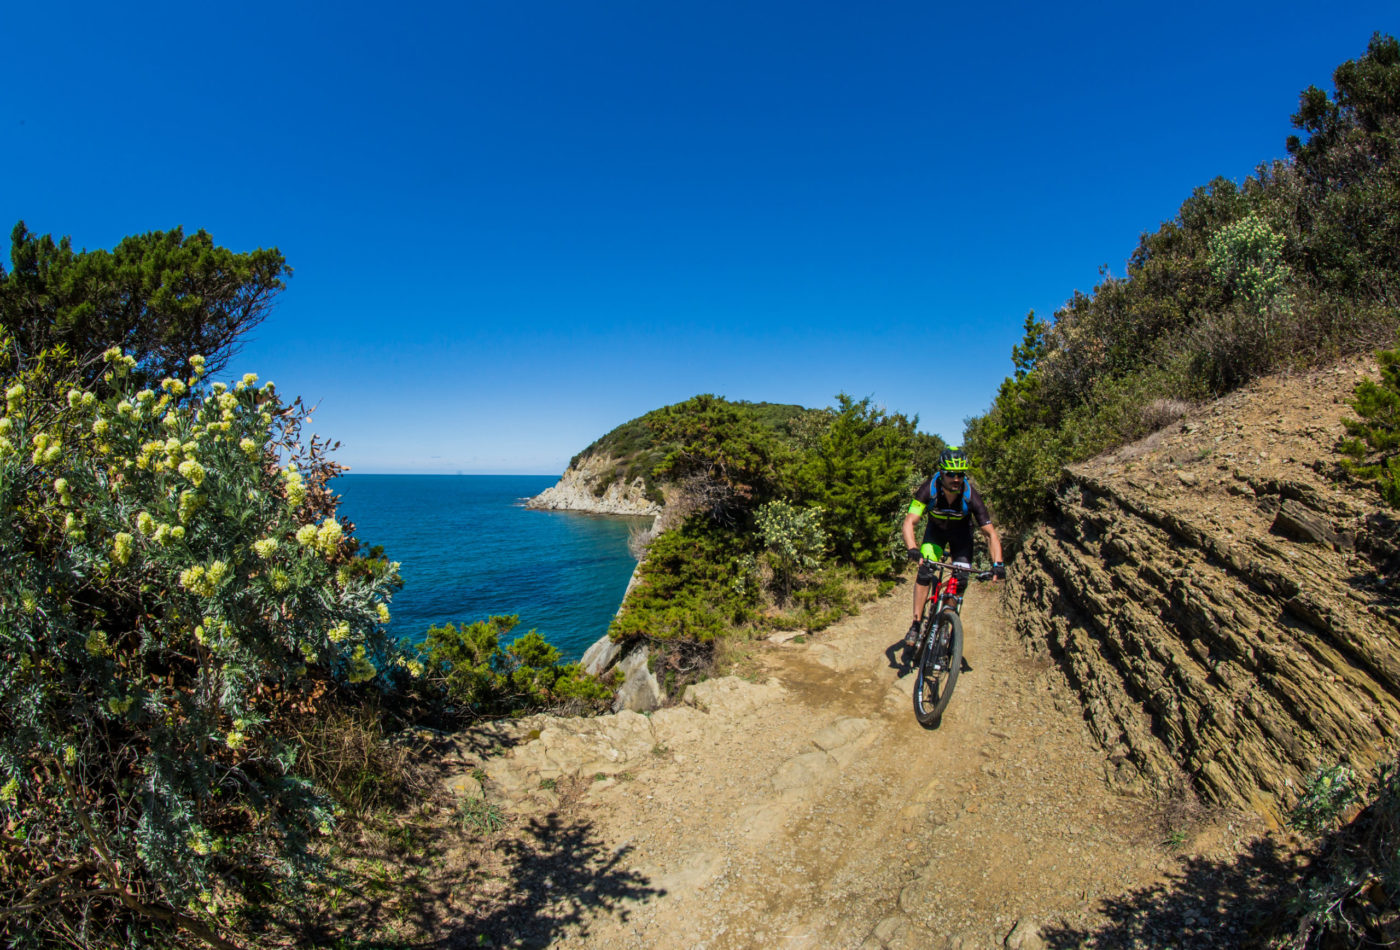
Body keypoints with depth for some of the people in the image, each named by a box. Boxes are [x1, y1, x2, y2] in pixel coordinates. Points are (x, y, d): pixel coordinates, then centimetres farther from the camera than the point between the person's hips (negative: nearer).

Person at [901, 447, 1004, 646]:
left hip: (961, 533, 1)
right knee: (925, 571, -19)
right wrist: (912, 550, -55)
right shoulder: (929, 489, -33)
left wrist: (997, 563, -42)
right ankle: (916, 623, -11)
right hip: (936, 530, -1)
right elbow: (910, 521, -38)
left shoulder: (970, 496, -32)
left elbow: (990, 534, -28)